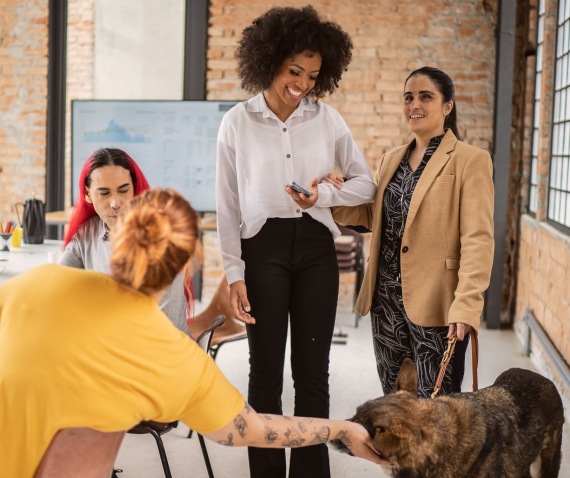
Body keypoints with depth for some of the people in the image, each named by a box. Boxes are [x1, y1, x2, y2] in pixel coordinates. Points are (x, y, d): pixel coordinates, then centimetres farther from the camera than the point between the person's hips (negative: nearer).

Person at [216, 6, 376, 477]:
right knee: (266, 370, 6)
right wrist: (234, 274, -4)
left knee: (313, 371, 6)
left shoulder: (327, 119, 2)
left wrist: (324, 195, -11)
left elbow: (365, 183, 9)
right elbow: (228, 205, 1)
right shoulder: (238, 123, -2)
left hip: (315, 247, 2)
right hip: (263, 247, -1)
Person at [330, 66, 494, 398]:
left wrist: (466, 305, -23)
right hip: (386, 296, 6)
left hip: (434, 301, -6)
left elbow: (478, 239, -14)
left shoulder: (470, 161, -7)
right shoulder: (392, 159, 14)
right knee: (393, 398, 15)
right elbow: (375, 216, 17)